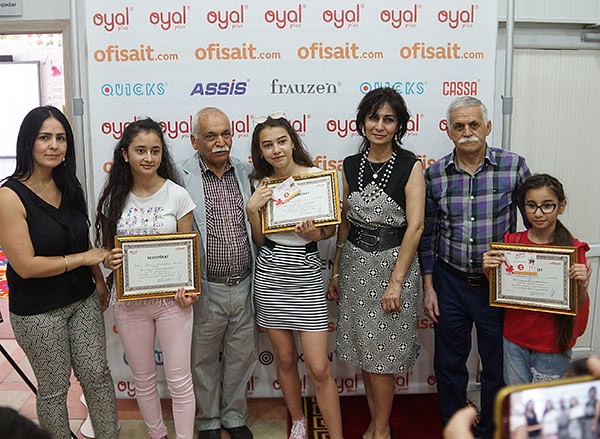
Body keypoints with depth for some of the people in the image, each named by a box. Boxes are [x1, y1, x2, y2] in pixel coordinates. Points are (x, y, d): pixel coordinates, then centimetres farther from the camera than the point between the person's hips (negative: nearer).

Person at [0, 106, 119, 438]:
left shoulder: (69, 187, 2)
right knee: (54, 387, 11)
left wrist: (99, 281, 15)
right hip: (38, 312, -5)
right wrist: (83, 258, -16)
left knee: (96, 374, 12)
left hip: (83, 300, 6)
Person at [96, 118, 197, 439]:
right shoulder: (114, 199, 1)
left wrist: (187, 290, -17)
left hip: (171, 299, -3)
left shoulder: (177, 195, -6)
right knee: (143, 379, 18)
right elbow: (107, 249, 10)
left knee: (179, 380, 6)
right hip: (129, 301, 3)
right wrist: (109, 260, -14)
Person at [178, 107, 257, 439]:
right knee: (204, 359, 15)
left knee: (240, 357, 18)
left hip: (244, 285, 4)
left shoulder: (245, 173, 4)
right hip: (206, 289, -3)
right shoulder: (182, 178, -10)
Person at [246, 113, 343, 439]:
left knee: (319, 369, -3)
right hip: (270, 277, 3)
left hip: (306, 277, -3)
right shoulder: (260, 183, 2)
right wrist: (252, 210, -12)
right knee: (285, 361, 16)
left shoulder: (316, 176, -7)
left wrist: (316, 234, -18)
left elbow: (332, 226, 3)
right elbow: (259, 240, 5)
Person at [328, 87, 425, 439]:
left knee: (383, 353, 3)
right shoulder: (351, 165, 6)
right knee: (364, 348, 12)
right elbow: (345, 222, 11)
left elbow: (415, 226, -12)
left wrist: (395, 281, -16)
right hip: (355, 264, 5)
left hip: (394, 263, -4)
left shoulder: (410, 166, -8)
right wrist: (336, 270, 10)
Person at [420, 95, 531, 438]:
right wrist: (428, 286, 3)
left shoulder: (514, 166, -7)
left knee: (497, 365, 14)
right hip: (450, 284, 2)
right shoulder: (434, 174, -2)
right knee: (449, 363, 14)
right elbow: (428, 234, 5)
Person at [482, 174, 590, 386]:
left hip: (553, 346, -2)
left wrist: (582, 286, -23)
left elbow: (579, 306, -3)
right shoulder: (512, 242, -3)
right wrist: (489, 272, -12)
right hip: (514, 340, 3)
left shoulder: (573, 249, -10)